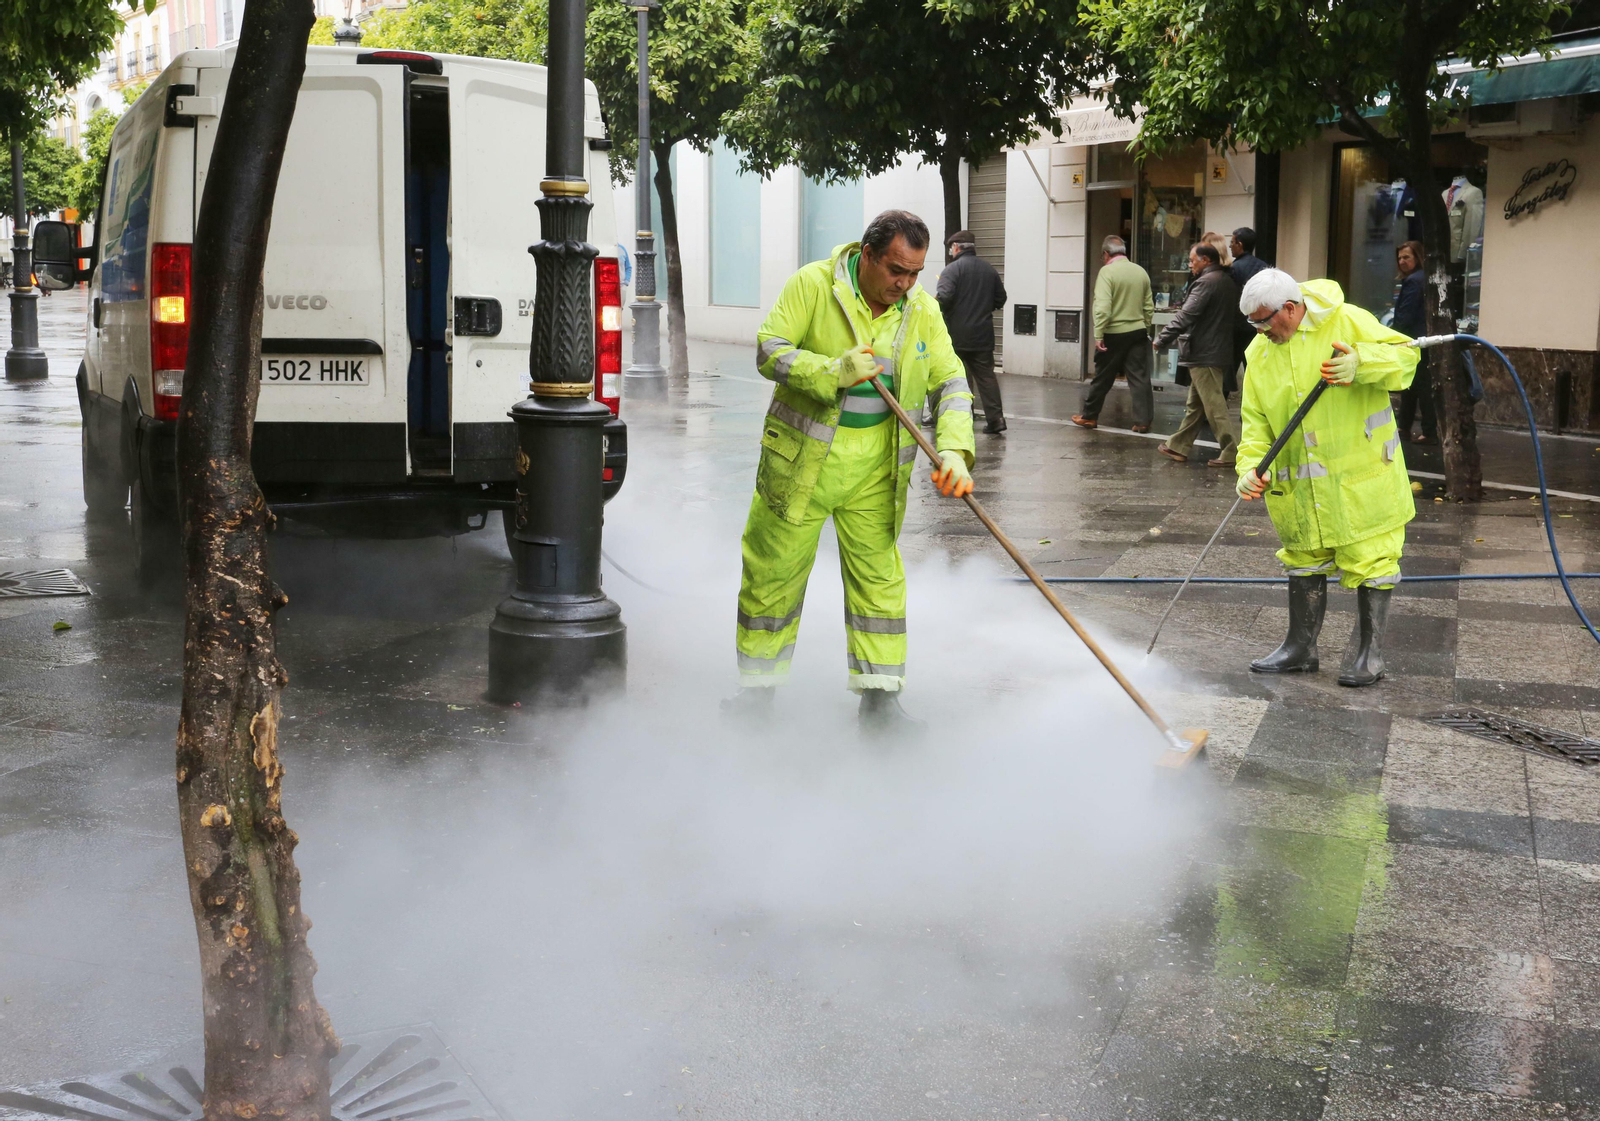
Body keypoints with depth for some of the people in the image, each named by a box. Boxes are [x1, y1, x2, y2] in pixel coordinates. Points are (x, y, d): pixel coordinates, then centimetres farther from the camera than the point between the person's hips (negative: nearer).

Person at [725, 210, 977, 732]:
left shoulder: (921, 308, -1)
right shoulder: (813, 284, -11)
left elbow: (950, 383, -1)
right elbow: (769, 351, -14)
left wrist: (953, 450, -17)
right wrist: (834, 372, -29)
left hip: (875, 469, 3)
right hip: (802, 457, -2)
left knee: (879, 575, 5)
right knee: (774, 571, 6)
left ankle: (879, 696, 15)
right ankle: (758, 685, 22)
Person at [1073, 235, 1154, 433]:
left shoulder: (1107, 271, -11)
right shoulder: (1141, 272, 7)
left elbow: (1103, 306, -19)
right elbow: (1149, 307, 10)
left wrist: (1098, 335, -17)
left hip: (1114, 334, -4)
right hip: (1138, 332, 4)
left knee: (1102, 377, 8)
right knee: (1140, 378, 4)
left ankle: (1089, 416, 20)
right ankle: (1142, 421, 2)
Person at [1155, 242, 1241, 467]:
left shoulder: (1205, 282, -16)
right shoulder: (1228, 282, 14)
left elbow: (1185, 316, -21)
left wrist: (1161, 340, -15)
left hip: (1204, 355, -10)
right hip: (1220, 353, 10)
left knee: (1214, 406, -7)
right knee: (1195, 404, 16)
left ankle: (1232, 452, -8)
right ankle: (1178, 446, 23)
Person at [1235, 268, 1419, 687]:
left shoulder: (1346, 321, -9)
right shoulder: (1260, 353, 5)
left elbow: (1404, 355, -9)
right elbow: (1256, 420, 6)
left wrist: (1360, 364, -27)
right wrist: (1251, 466, -10)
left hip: (1361, 475, -5)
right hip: (1300, 487, 5)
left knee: (1370, 559, 1)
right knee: (1304, 561, 14)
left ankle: (1369, 652, 12)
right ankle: (1301, 648, 26)